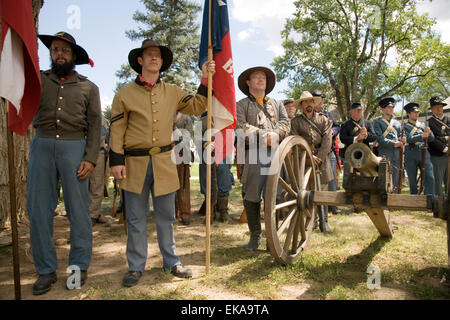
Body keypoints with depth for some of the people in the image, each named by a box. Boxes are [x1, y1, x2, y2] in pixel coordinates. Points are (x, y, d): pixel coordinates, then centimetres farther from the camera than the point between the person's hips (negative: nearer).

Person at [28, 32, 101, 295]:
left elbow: (95, 125, 5)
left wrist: (90, 159, -5)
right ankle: (46, 270, 16)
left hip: (74, 147, -2)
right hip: (42, 145, 2)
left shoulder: (88, 87, 11)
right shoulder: (38, 80, 14)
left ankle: (79, 266, 14)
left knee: (78, 209, 0)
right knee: (39, 208, 3)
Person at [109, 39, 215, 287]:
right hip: (135, 164, -2)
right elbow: (117, 130, 1)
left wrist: (205, 80, 0)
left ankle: (171, 262, 25)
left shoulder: (172, 92, 10)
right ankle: (136, 267, 21)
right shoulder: (125, 94, 2)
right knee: (136, 220, 7)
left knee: (166, 217, 11)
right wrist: (116, 161, -6)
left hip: (164, 162, 2)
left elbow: (197, 107, 7)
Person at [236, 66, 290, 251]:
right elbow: (240, 127, -3)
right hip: (253, 154, -2)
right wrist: (263, 136, -14)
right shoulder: (241, 105, 14)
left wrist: (276, 134, -12)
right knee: (251, 197, -2)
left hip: (276, 154, 2)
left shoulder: (277, 104, 26)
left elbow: (285, 122, 10)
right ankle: (255, 235, 14)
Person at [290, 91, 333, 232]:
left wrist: (318, 157, -9)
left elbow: (327, 141, 1)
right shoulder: (295, 121, 9)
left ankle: (324, 221, 11)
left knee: (323, 190, 1)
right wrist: (309, 157, -10)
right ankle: (312, 220, 10)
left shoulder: (323, 119, 11)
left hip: (322, 158, 1)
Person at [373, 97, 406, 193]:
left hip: (396, 154, 5)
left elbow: (400, 136, 19)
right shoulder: (377, 121, 3)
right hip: (384, 153, -5)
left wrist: (402, 140, -5)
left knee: (396, 179, 6)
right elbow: (379, 138, -9)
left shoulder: (397, 122, 20)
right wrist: (394, 143, -16)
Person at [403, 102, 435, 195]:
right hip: (411, 155, -3)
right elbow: (408, 139, -14)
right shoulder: (404, 127, 3)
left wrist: (429, 133, -13)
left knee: (430, 178, -7)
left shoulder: (423, 125, 16)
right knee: (412, 180, 4)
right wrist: (421, 136, -28)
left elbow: (431, 139, 9)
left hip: (424, 153, 3)